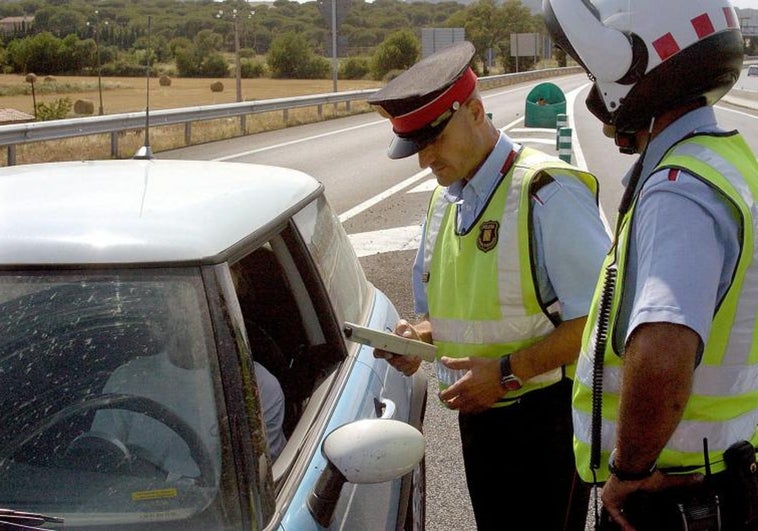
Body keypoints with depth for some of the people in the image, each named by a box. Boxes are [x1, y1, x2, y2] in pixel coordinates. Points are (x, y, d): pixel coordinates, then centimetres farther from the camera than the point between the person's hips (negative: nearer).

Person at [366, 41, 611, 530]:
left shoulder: (547, 193, -17)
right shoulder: (445, 200, 10)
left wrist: (507, 371, -22)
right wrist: (421, 336, -2)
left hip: (546, 417, -7)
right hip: (478, 414, 8)